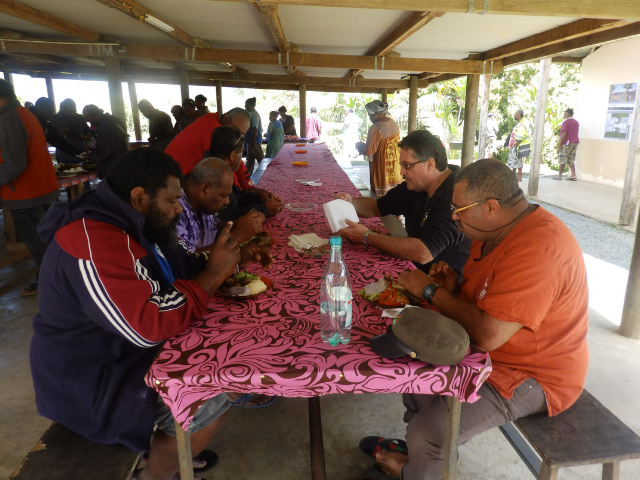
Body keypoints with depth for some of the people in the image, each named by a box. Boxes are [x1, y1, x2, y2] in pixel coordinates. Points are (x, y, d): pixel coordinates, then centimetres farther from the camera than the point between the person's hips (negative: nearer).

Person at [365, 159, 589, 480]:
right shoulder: (496, 229, 0)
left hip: (532, 377, -9)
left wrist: (430, 290, -21)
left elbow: (489, 334, -33)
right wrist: (454, 285, -9)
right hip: (486, 351, 10)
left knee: (427, 433, -16)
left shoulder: (538, 248, -31)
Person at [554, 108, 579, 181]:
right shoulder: (576, 122, 16)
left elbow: (564, 133, -18)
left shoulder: (566, 121, -11)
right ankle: (573, 175, 1)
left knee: (562, 159, -2)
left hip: (567, 143, -8)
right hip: (575, 142, 8)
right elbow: (575, 133, 17)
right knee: (571, 160, 8)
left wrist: (560, 143, -17)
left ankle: (560, 175, 1)